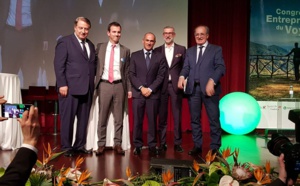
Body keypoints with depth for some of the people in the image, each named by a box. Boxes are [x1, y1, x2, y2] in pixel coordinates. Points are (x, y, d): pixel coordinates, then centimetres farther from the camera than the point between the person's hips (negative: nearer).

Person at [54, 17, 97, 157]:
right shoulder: (64, 42, -2)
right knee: (67, 118, 0)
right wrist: (62, 84, -15)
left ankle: (80, 145, 18)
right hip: (70, 87, -6)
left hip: (87, 88, 6)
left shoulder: (91, 45, 18)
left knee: (83, 119, 8)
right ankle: (67, 147, 10)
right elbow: (59, 65, -9)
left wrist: (92, 82, 9)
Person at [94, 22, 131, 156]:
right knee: (102, 116, 4)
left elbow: (127, 72, 8)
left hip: (119, 85, 1)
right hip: (104, 85, 0)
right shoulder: (100, 47, 6)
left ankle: (117, 144, 15)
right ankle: (101, 144, 14)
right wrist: (95, 84, -2)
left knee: (119, 117, 6)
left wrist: (129, 89, 3)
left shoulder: (125, 51, 7)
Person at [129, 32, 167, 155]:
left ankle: (152, 145, 11)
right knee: (137, 121, 1)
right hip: (138, 93, 0)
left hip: (153, 93, 0)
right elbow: (131, 74, 2)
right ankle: (137, 145, 9)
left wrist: (150, 89, -9)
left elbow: (161, 76, 1)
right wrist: (141, 88, -9)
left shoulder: (160, 57, 8)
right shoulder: (135, 55, 9)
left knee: (152, 121, 2)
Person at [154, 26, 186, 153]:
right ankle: (162, 143, 13)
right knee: (162, 116, 4)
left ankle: (177, 143, 11)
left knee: (177, 116, 2)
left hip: (176, 85, -1)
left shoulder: (181, 49, 7)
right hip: (162, 86, 1)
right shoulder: (157, 50, 9)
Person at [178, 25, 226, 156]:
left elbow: (220, 67, -5)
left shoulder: (216, 49, 7)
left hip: (209, 88, -3)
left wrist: (212, 81, -21)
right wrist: (182, 76, -13)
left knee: (214, 119, -2)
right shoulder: (190, 51, 19)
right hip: (193, 88, 4)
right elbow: (186, 67, 9)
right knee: (195, 119, 7)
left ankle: (215, 148, 7)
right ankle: (197, 146, 17)